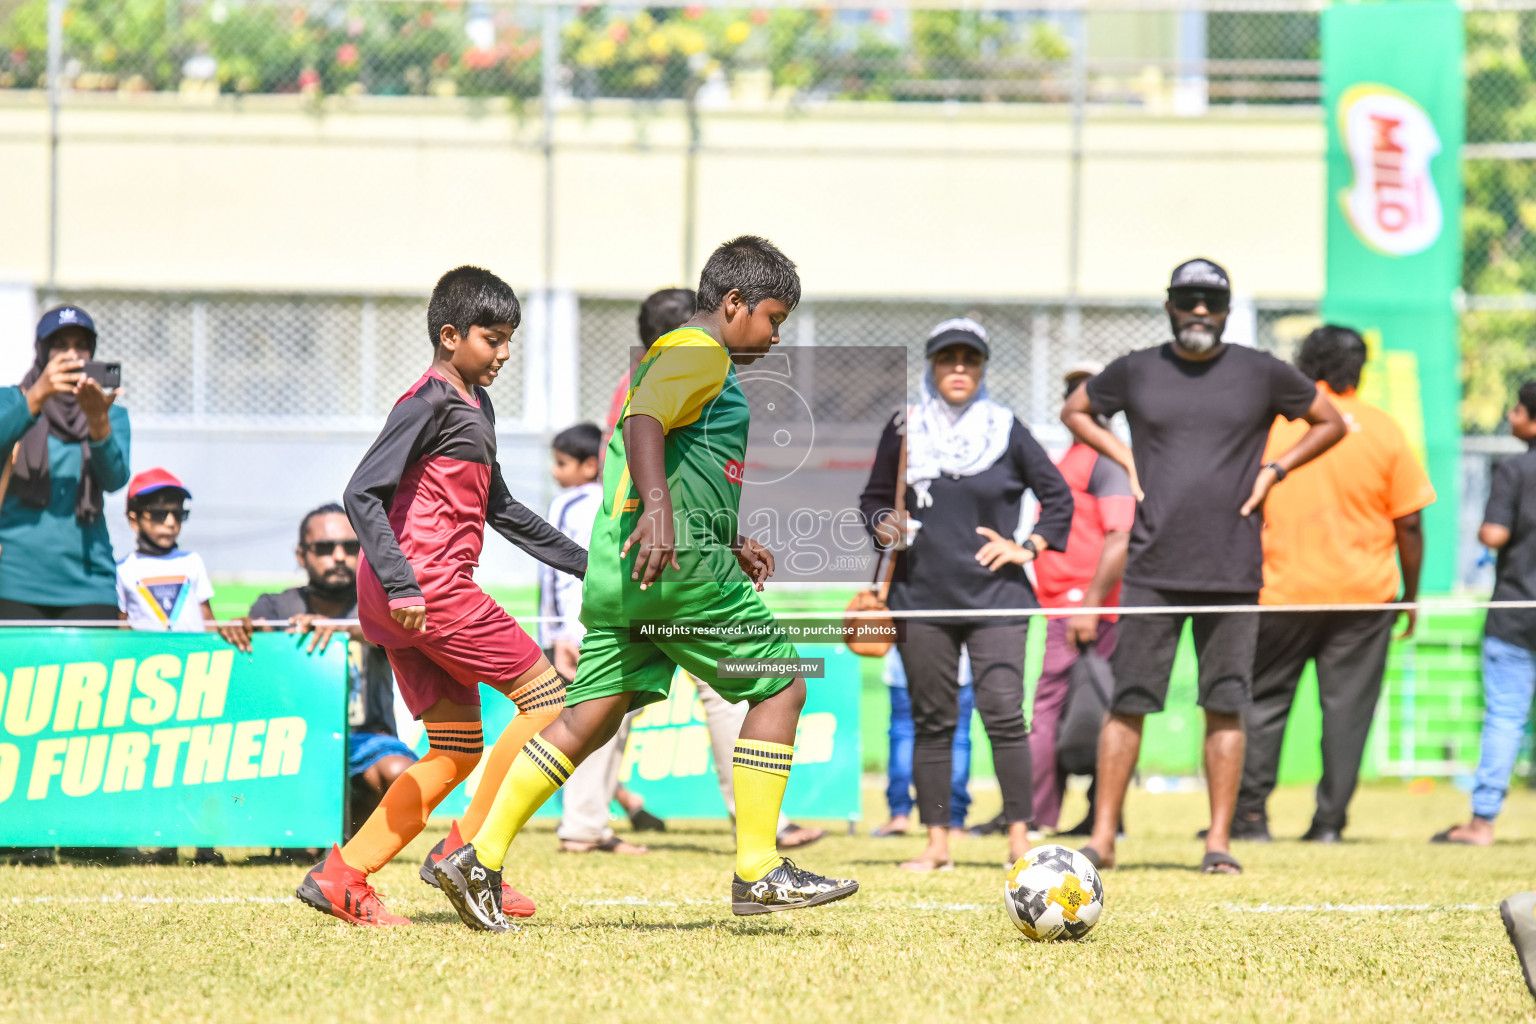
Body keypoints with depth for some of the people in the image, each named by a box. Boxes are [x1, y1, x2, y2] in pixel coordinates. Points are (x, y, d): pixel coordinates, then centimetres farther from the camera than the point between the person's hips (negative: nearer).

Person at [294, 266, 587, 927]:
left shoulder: (475, 404, 21)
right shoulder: (430, 401, -9)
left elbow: (498, 507, 32)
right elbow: (363, 494, -17)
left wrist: (583, 562, 30)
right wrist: (402, 583, -26)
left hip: (412, 597, 10)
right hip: (427, 583, -10)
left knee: (455, 753, 8)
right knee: (546, 696, -7)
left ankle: (342, 875, 2)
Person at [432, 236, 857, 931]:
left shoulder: (673, 353, 27)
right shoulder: (700, 352, -5)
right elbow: (643, 424, -24)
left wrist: (728, 544, 32)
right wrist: (657, 507, -37)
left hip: (619, 567, 10)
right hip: (680, 564, -10)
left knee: (592, 717, 7)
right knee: (780, 684, -2)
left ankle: (479, 860, 1)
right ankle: (757, 873, -3)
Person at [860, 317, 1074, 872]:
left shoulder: (1007, 431, 4)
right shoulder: (904, 430, 6)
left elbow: (1058, 497, 12)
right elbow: (873, 498, 15)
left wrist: (1028, 547, 1)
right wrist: (884, 527, -5)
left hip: (995, 597, -1)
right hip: (921, 594, 1)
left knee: (1004, 714, -10)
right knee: (932, 720, 3)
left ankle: (1020, 837, -4)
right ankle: (936, 841, 8)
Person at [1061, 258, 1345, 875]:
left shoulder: (1263, 375, 4)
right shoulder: (1136, 372, 6)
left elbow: (1330, 423, 16)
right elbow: (1075, 411, 23)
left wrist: (1274, 470, 4)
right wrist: (1126, 460, 8)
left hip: (1232, 570, 0)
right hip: (1152, 568, 0)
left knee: (1225, 706, 0)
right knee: (1128, 703, -3)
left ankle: (1219, 841, 6)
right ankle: (1102, 838, 1)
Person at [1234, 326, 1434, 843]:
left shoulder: (1268, 422, -2)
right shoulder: (1381, 429, 0)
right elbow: (1408, 522, 1)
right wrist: (1411, 592, 11)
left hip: (1282, 588, 0)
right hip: (1365, 588, 0)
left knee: (1262, 699, 9)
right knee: (1347, 704, 4)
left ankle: (1250, 812, 4)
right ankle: (1330, 818, 1)